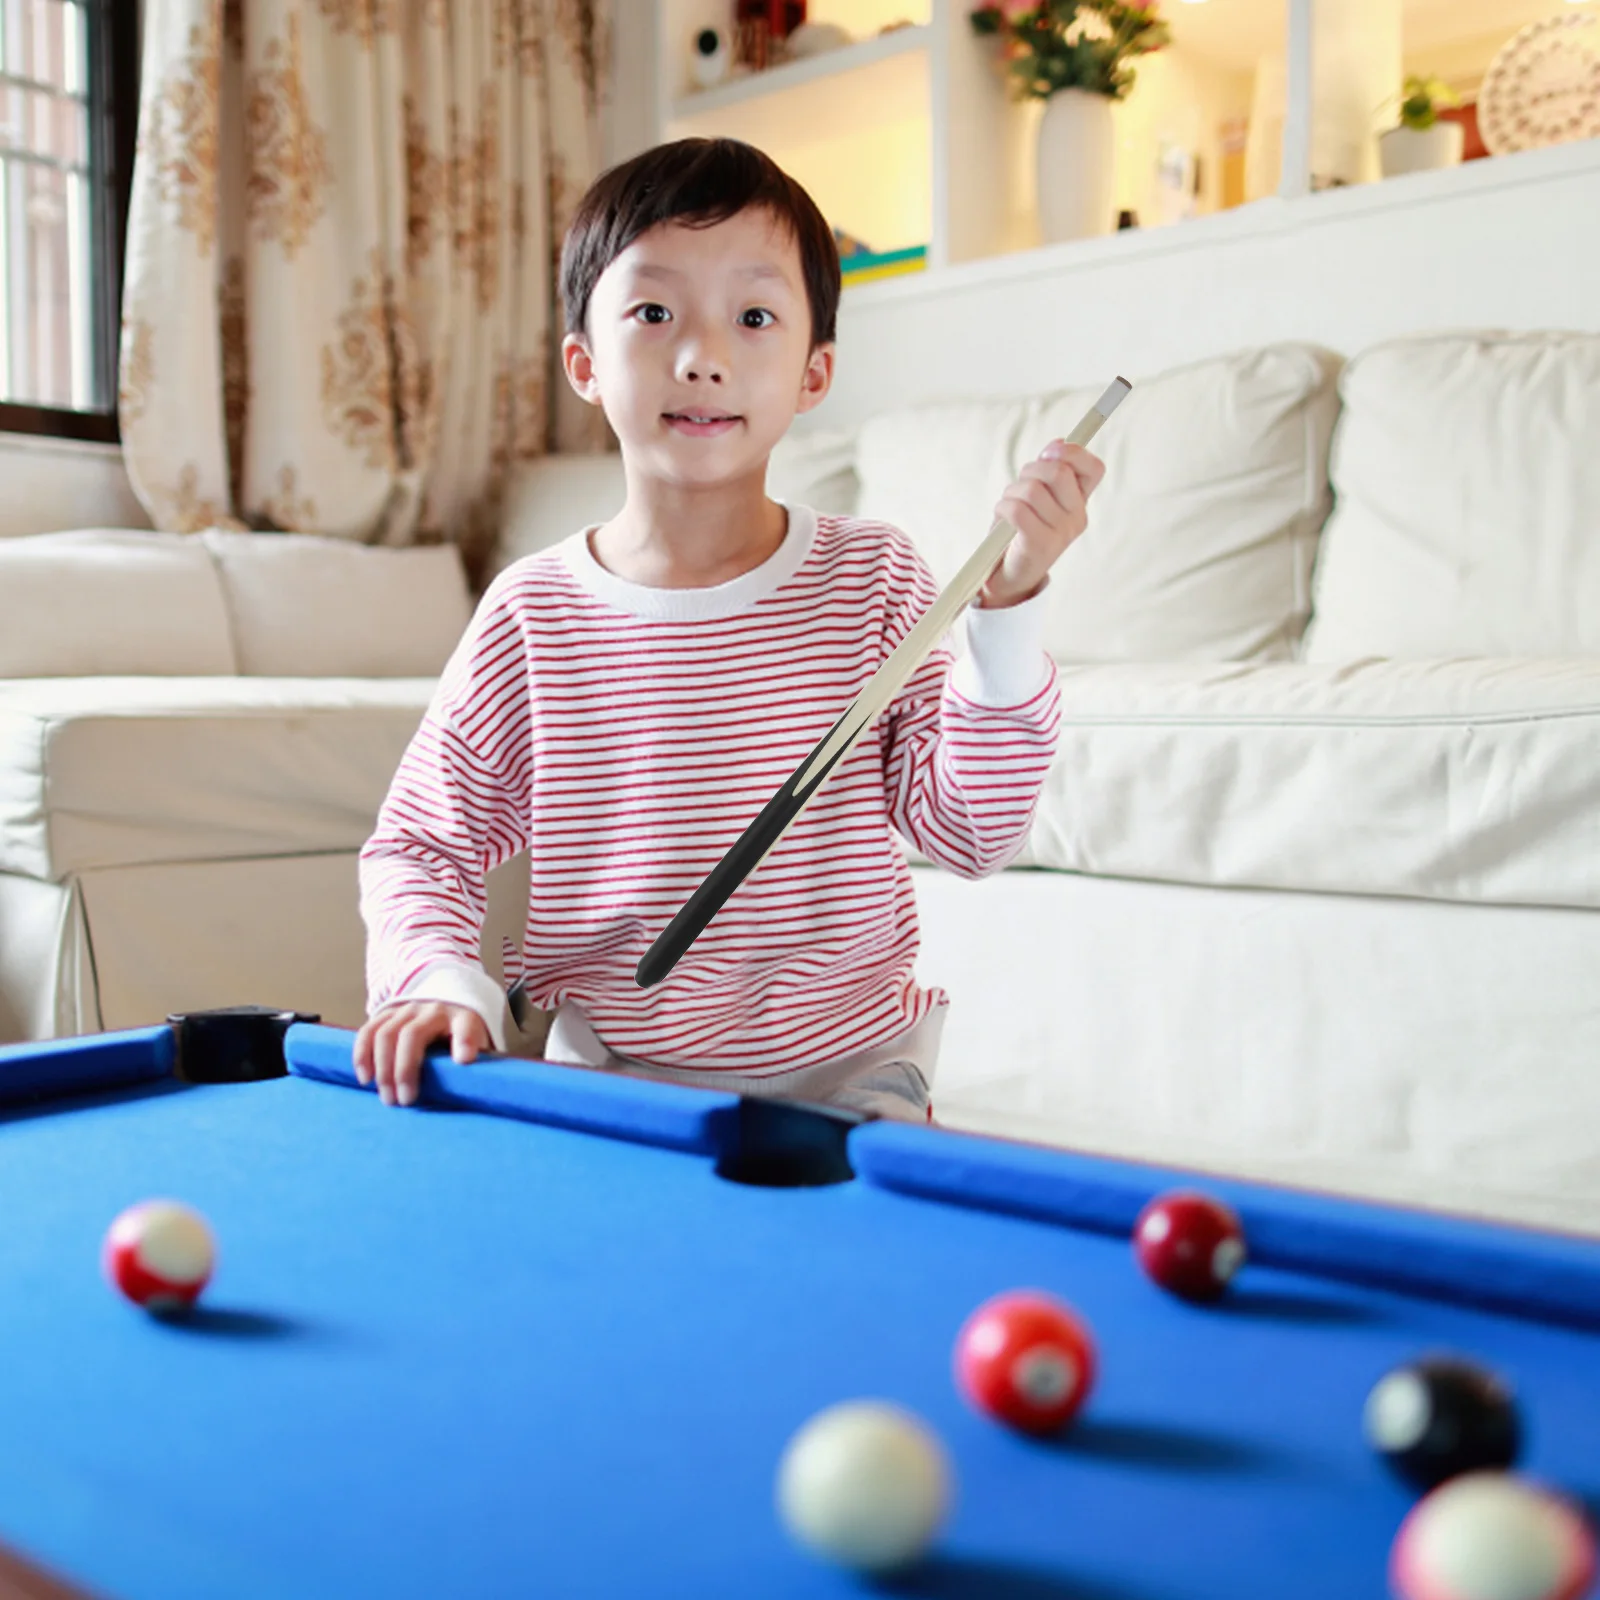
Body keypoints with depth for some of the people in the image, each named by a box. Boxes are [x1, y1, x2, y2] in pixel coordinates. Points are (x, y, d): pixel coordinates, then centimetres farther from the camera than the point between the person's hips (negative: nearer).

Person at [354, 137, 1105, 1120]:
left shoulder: (875, 577, -3)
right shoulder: (534, 614, -5)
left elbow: (971, 834, -9)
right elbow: (420, 845, 5)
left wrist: (1008, 605, -18)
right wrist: (439, 982, -15)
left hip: (846, 1074, 0)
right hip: (608, 1071, 1)